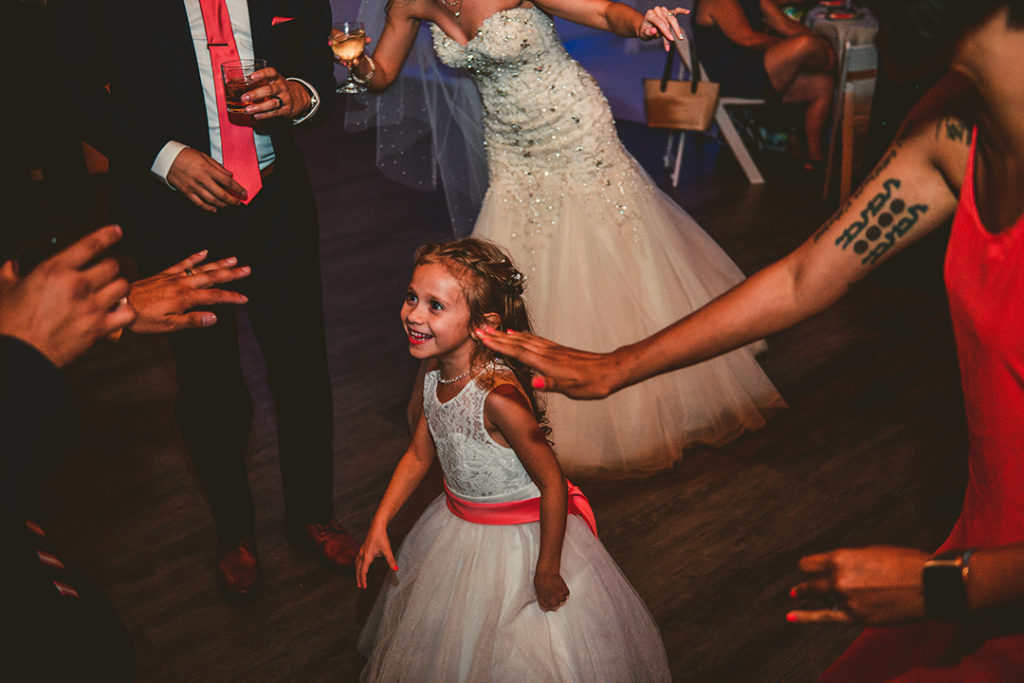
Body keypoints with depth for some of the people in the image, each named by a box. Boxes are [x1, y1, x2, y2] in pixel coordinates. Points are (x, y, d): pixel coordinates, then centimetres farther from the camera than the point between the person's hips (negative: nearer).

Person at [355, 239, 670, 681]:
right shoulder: (436, 374, -9)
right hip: (458, 527, 8)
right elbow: (418, 455, 4)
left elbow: (552, 483, -28)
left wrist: (548, 571, -19)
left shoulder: (498, 396, -34)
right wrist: (379, 525, -1)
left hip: (519, 539, -7)